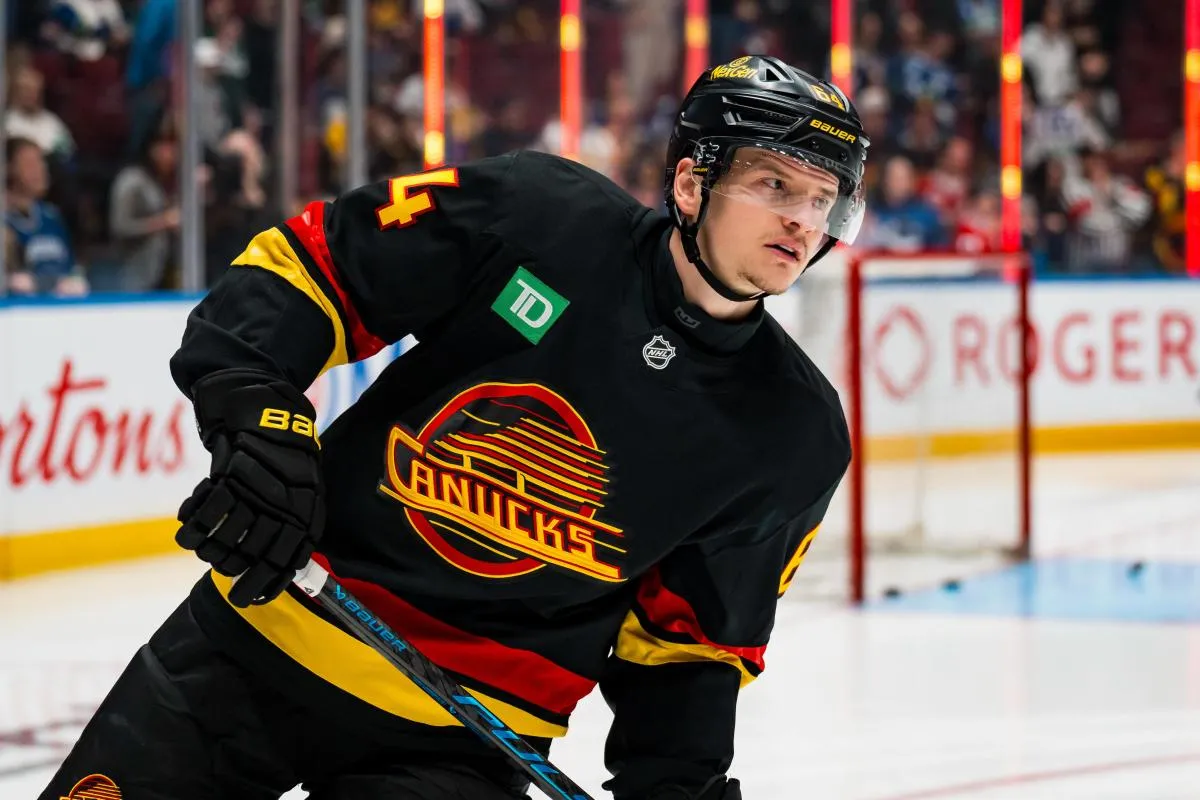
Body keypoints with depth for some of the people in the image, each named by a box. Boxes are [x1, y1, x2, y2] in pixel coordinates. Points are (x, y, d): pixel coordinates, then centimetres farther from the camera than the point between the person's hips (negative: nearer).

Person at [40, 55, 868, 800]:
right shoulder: (529, 214, -11)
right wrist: (255, 412, -19)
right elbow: (311, 258, -5)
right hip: (261, 629, 0)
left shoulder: (797, 438, -4)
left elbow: (691, 642, 4)